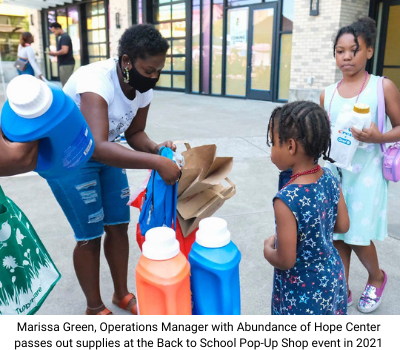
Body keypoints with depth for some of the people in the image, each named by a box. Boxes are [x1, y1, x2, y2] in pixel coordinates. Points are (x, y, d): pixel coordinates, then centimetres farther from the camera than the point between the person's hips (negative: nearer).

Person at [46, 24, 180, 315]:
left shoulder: (143, 88, -12)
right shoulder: (95, 82, -35)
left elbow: (135, 133, -1)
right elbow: (98, 147, -47)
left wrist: (156, 148, -22)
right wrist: (157, 162, -49)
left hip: (105, 154, 7)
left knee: (119, 226, 9)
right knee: (91, 236, -1)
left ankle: (122, 294, 31)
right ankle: (94, 308, 22)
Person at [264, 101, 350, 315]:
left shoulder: (286, 200, -33)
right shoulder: (330, 179, -12)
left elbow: (285, 261, -26)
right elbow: (342, 226, 1)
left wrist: (267, 250, -7)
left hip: (302, 290, -6)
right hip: (332, 277, 6)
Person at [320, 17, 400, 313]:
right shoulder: (328, 94, 5)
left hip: (366, 173, -3)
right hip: (334, 172, 4)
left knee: (357, 236, 2)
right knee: (337, 235, 10)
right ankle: (342, 291, 29)